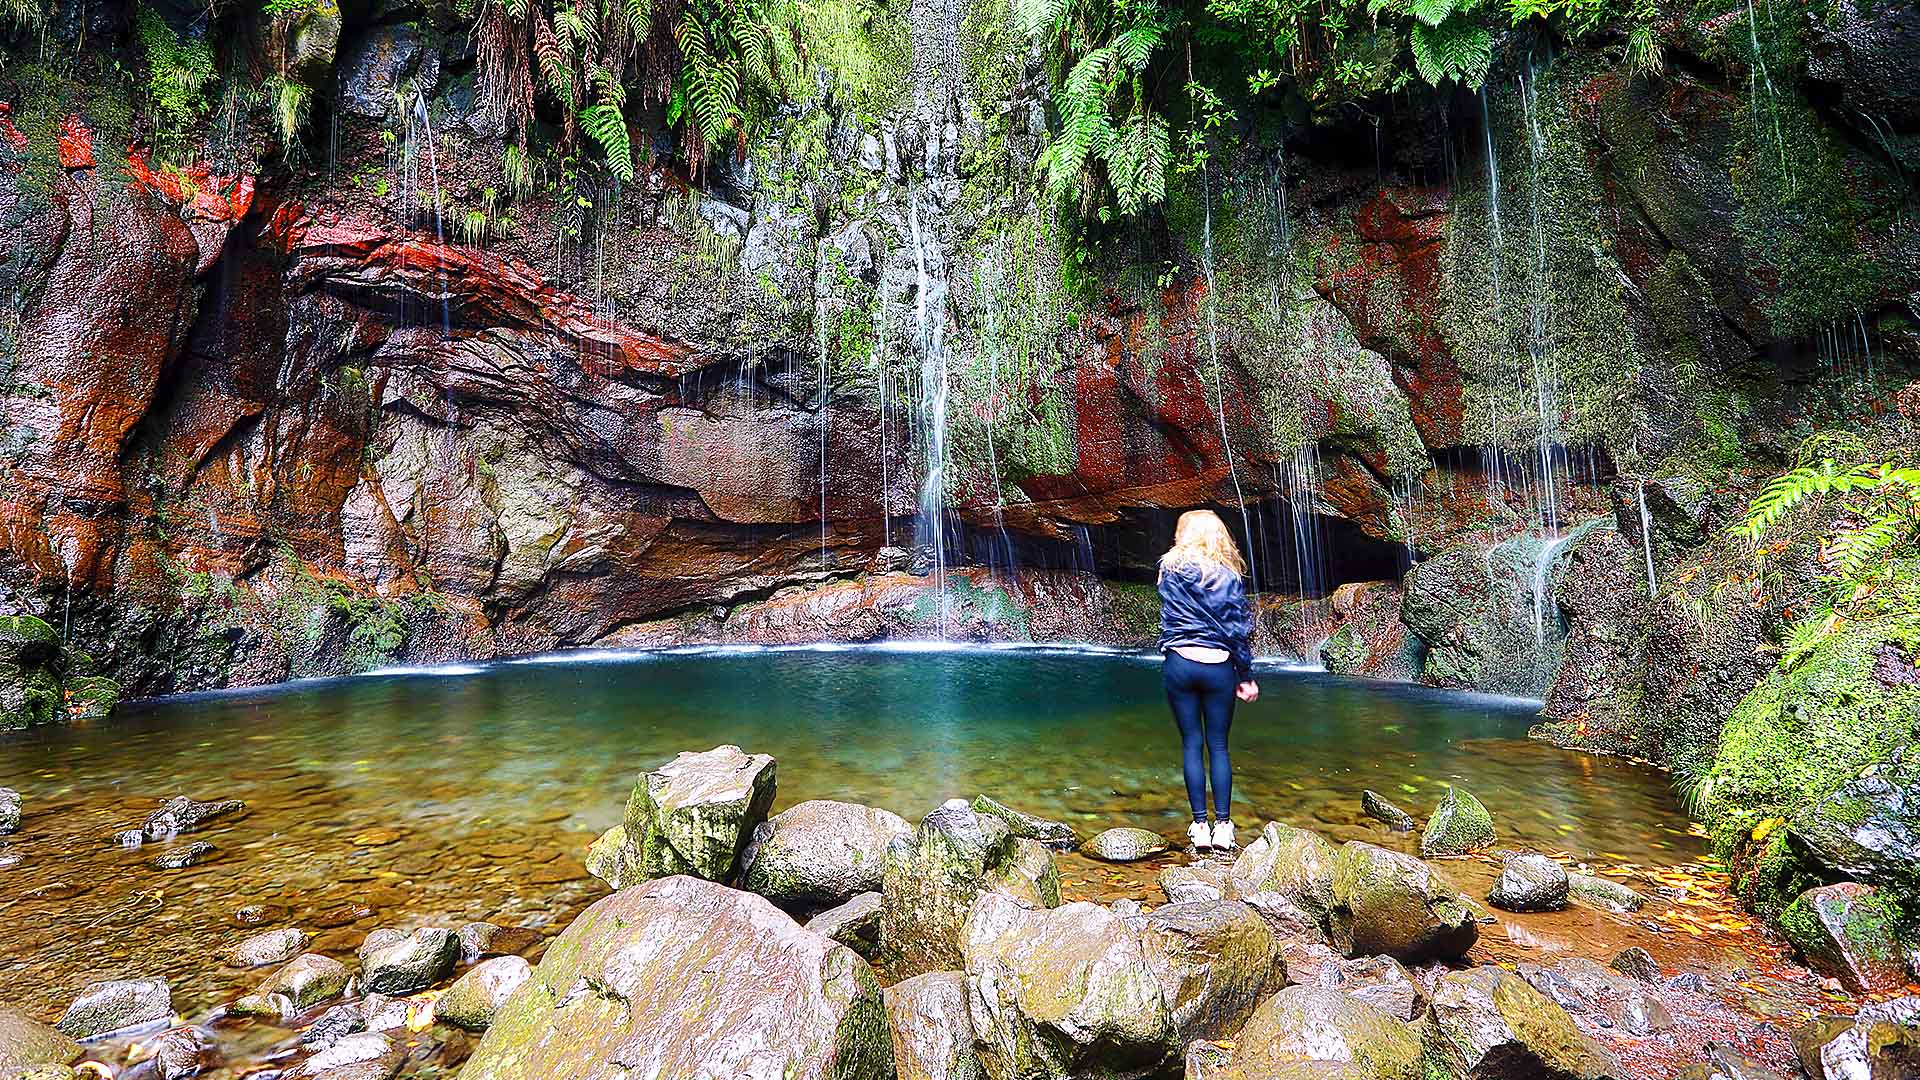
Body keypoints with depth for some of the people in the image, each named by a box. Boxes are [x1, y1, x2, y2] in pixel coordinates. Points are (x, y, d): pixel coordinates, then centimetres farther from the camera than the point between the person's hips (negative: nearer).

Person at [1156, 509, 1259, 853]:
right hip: (1218, 667, 0)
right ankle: (1222, 826, 9)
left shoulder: (1171, 568, -1)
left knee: (1191, 744, 7)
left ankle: (1200, 825, 8)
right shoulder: (1229, 576, -2)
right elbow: (1239, 630, 0)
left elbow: (1169, 618, 5)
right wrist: (1246, 676, 6)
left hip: (1180, 663, 0)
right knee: (1218, 746, 9)